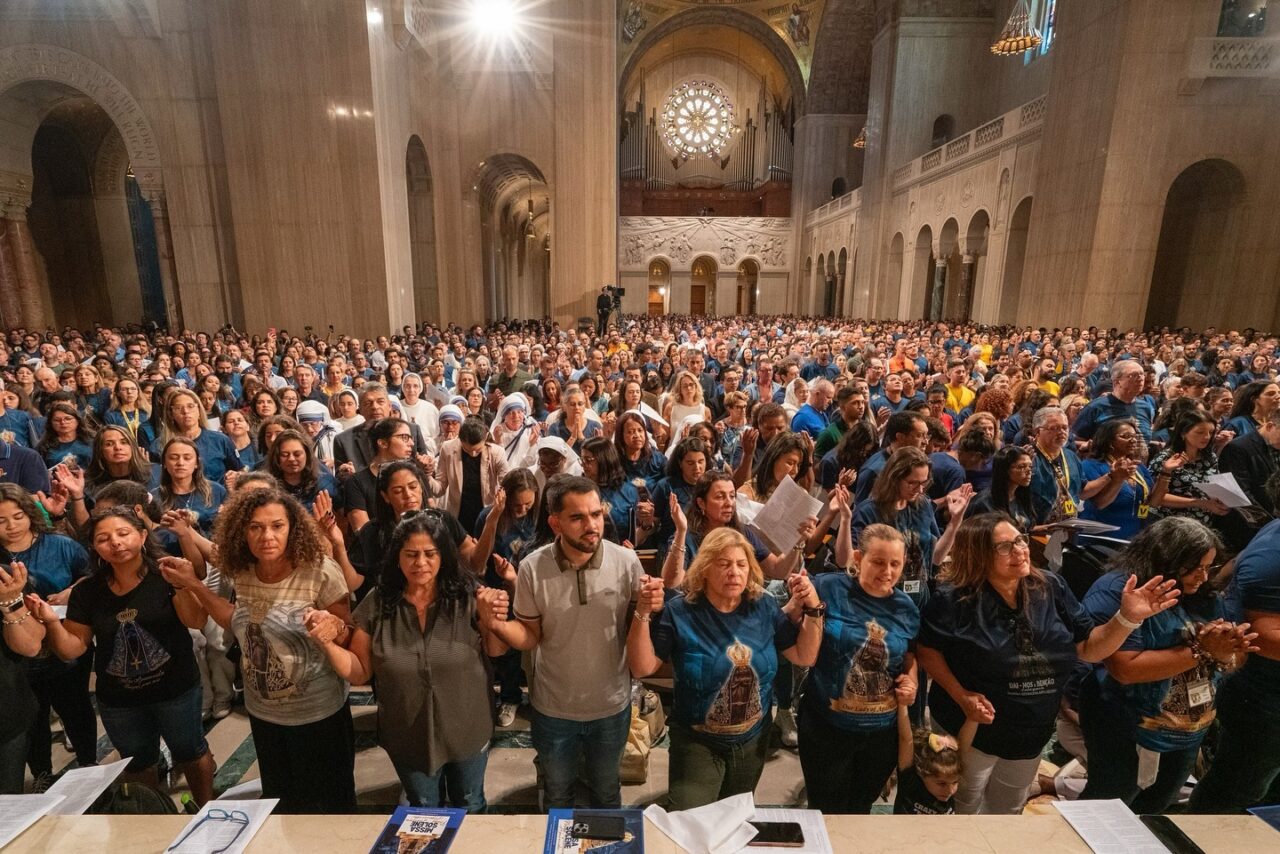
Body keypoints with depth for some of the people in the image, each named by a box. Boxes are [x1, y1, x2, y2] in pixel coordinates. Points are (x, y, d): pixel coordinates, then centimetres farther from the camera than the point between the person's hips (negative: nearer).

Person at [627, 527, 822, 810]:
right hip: (697, 744, -4)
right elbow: (642, 668, -21)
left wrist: (813, 608, -18)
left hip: (754, 741, 5)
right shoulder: (679, 612, -20)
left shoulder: (764, 608, -8)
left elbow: (805, 657, -4)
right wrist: (643, 613, -34)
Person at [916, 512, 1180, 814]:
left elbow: (1089, 649, -4)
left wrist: (1128, 617, -18)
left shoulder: (1051, 588, -8)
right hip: (971, 730, -5)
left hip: (1032, 734, 6)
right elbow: (927, 650, -16)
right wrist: (962, 696, -23)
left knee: (1008, 811, 29)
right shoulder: (954, 599, -24)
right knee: (962, 810, 17)